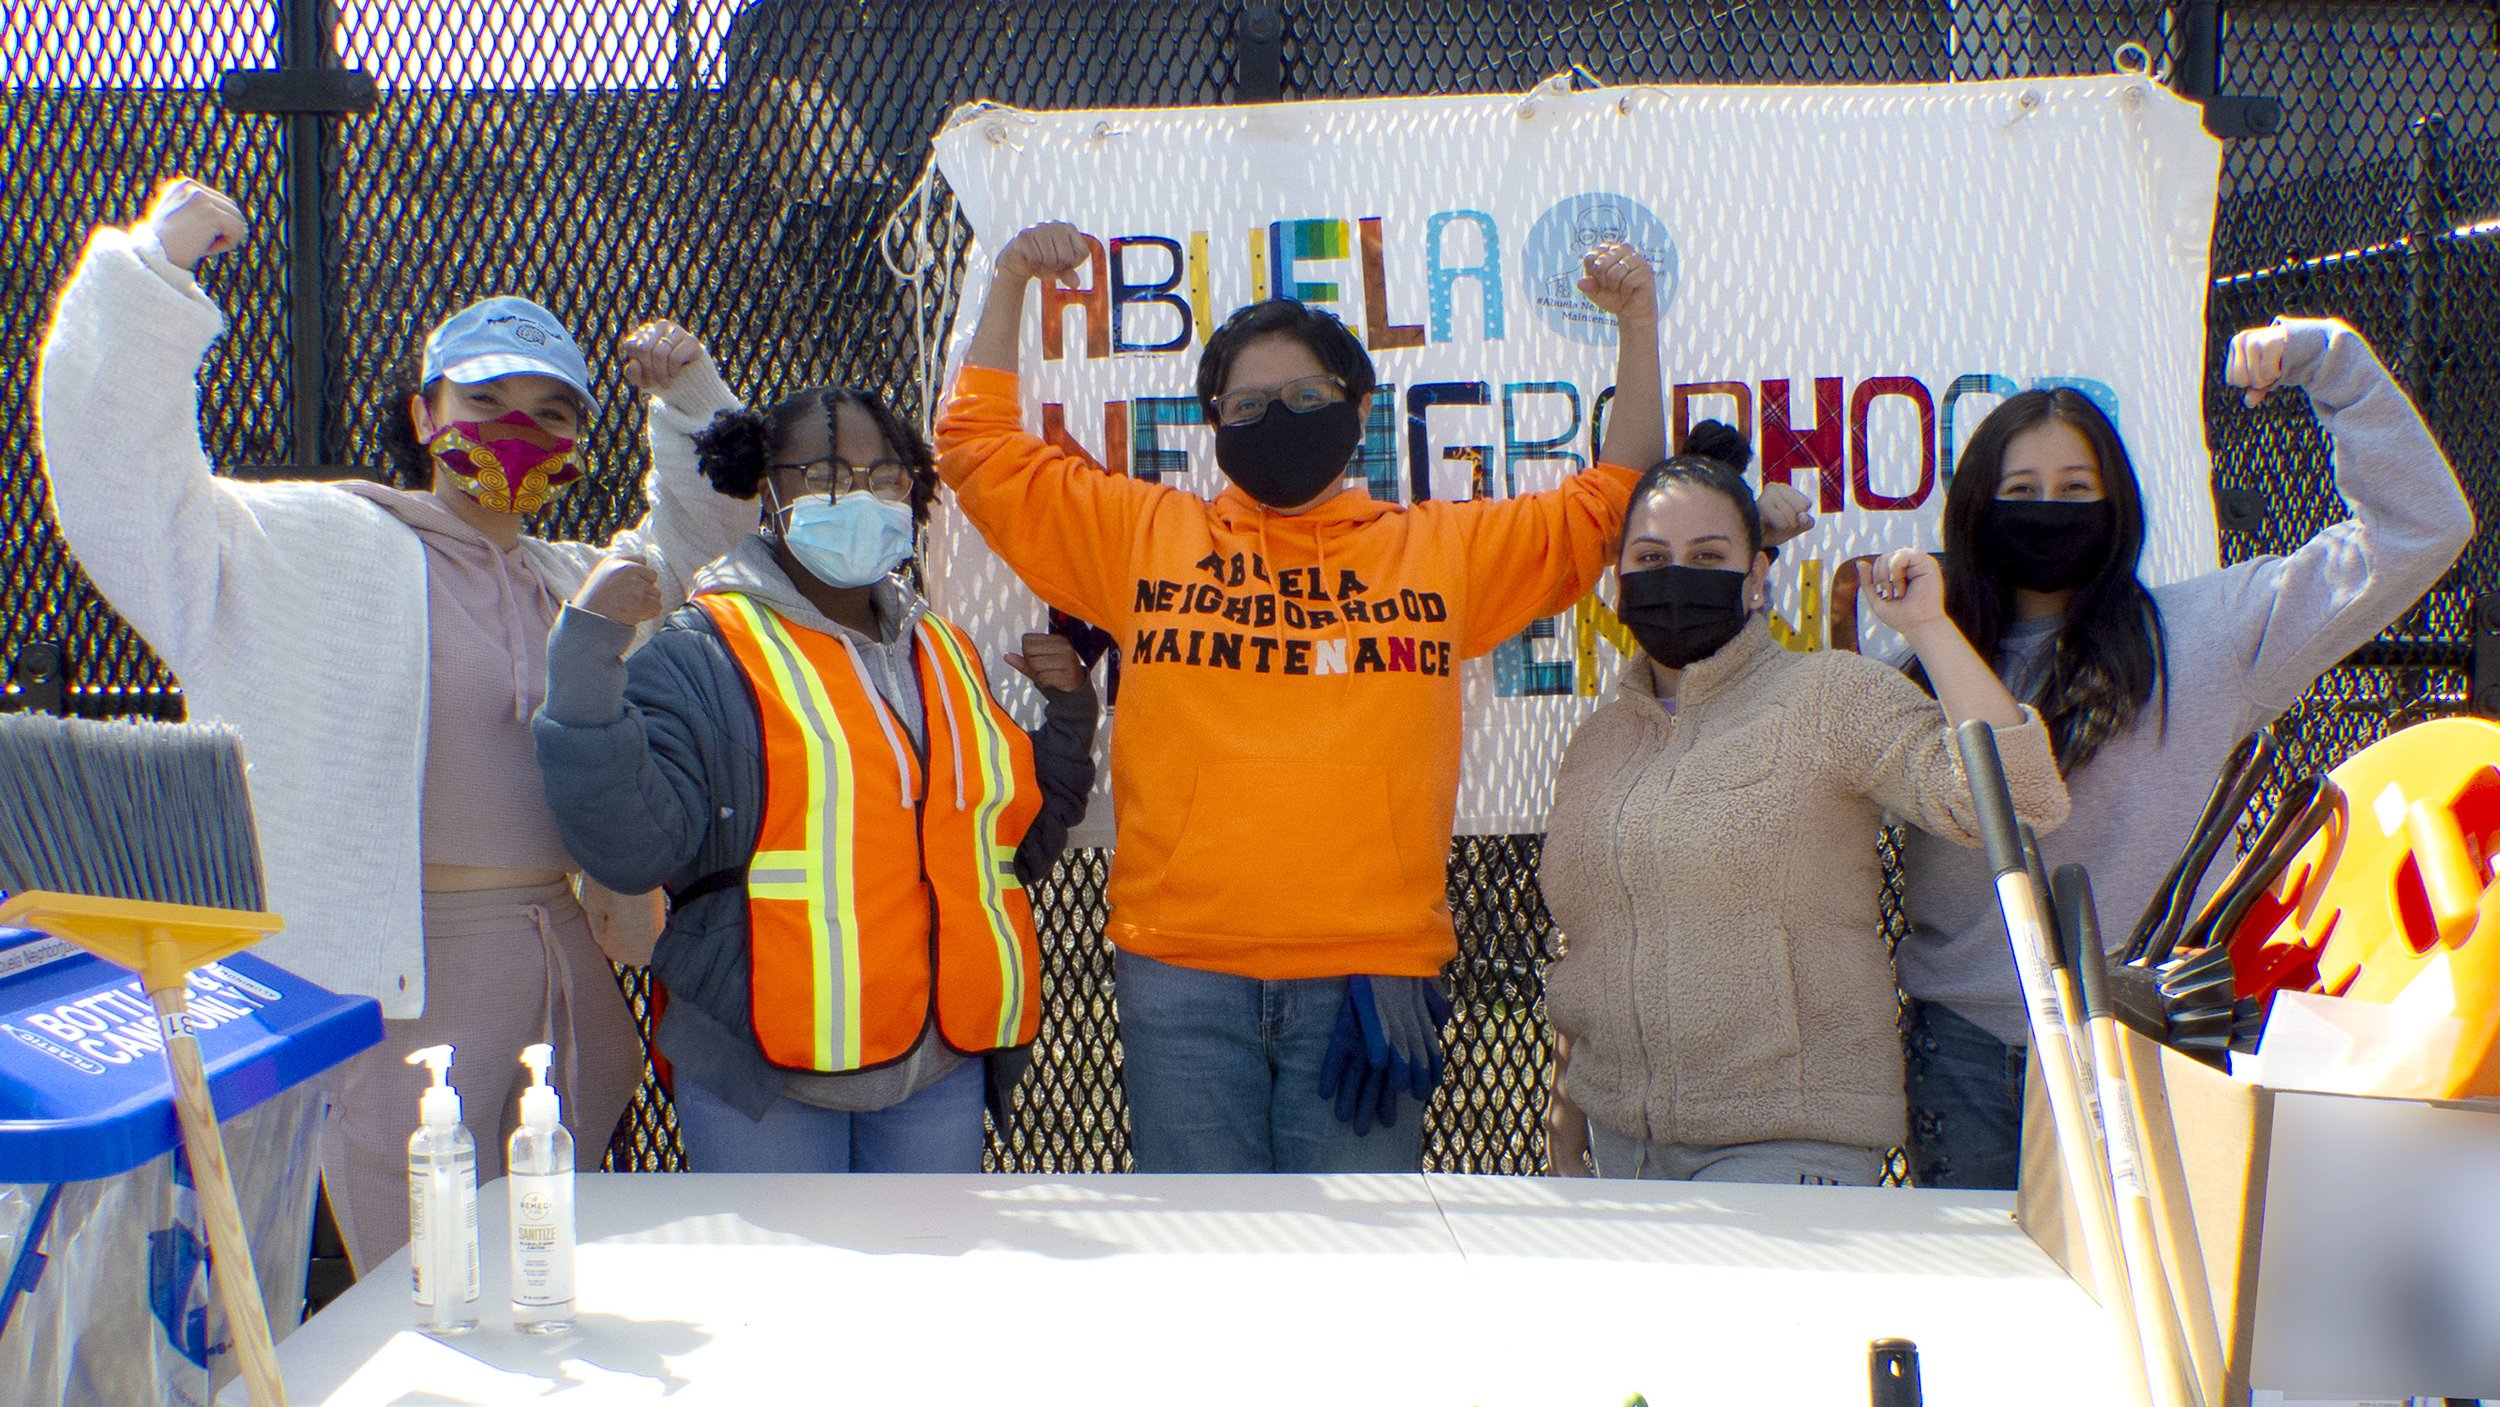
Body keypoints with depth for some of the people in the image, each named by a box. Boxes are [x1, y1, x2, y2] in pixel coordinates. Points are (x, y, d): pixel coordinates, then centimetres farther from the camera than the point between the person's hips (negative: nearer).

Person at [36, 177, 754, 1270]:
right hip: (403, 985, -6)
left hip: (564, 969, 7)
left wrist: (694, 399, 19)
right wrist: (149, 270, -19)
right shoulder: (316, 547, -1)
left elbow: (696, 541, 34)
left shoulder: (574, 580, 18)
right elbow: (126, 498, -12)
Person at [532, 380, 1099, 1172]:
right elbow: (629, 845, -18)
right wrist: (589, 654, -24)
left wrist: (1069, 712, 7)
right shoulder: (706, 655, -6)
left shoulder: (945, 655, 14)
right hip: (767, 1079, -5)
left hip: (942, 1072, 6)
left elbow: (1020, 844, 20)